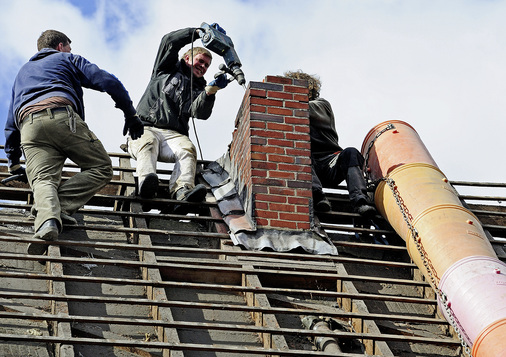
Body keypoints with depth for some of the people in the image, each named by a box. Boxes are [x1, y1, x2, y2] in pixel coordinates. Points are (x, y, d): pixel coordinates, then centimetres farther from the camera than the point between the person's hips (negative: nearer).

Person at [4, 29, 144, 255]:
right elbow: (108, 82, 13)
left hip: (29, 125, 4)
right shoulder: (67, 59, 28)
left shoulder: (22, 72, 42)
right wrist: (131, 115, 21)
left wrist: (13, 162, 47)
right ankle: (61, 206, -19)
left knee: (43, 180, -12)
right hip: (62, 116, -4)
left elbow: (10, 123, 41)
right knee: (101, 168, 4)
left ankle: (47, 218, -46)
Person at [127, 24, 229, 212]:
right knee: (147, 144, -35)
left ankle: (182, 190, -57)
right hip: (145, 128, -1)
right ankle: (146, 182, -63)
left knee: (188, 149, -31)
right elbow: (170, 41, 8)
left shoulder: (198, 88, 24)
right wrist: (201, 31, 7)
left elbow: (201, 113, 3)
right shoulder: (168, 69, 23)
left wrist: (210, 91, -14)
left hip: (174, 135, 2)